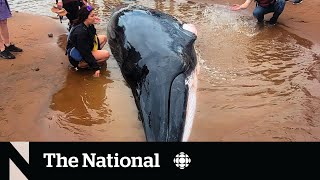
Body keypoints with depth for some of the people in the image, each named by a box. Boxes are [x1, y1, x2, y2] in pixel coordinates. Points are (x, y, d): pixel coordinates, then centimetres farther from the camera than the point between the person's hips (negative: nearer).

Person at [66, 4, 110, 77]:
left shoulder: (89, 26, -5)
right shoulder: (80, 32, -32)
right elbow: (86, 53, -29)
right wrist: (96, 67, -26)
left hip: (85, 50, 10)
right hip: (76, 58, -10)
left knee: (104, 38, 9)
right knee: (106, 54, -20)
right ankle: (82, 64, -9)